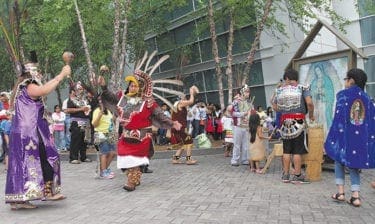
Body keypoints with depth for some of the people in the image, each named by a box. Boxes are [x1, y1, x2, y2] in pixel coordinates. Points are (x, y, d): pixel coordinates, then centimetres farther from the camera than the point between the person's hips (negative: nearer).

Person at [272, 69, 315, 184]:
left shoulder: (279, 90, 9)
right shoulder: (302, 88, 0)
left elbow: (274, 107, 10)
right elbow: (309, 103, -14)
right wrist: (311, 115, 0)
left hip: (285, 122, 3)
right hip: (298, 122, -3)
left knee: (286, 150, 10)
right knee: (298, 151, 2)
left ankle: (285, 175, 15)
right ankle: (297, 176, 5)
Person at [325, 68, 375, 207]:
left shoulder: (343, 95, -4)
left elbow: (338, 118, -10)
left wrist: (332, 138, -7)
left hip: (344, 136, -3)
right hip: (360, 138, 3)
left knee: (340, 161, 15)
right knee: (353, 165, 13)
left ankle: (340, 192, 10)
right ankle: (355, 196, 4)